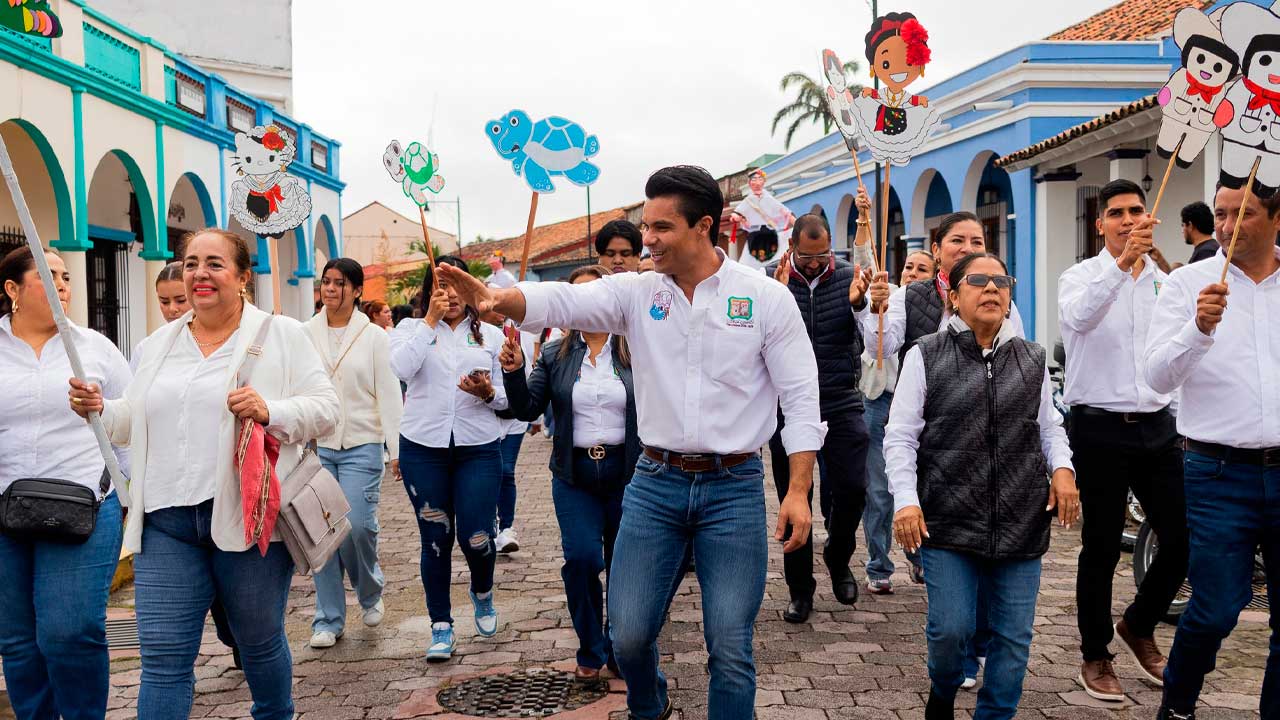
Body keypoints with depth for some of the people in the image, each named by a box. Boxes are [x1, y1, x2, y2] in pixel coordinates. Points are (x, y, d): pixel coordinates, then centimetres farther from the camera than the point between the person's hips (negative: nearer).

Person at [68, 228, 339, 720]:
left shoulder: (282, 335, 0)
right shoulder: (158, 344, 14)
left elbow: (324, 408, -5)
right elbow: (136, 422, 21)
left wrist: (270, 412, -21)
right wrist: (99, 408, 1)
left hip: (248, 518, -3)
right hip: (166, 522, 3)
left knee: (260, 642, 13)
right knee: (163, 656, 1)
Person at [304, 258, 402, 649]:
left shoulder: (373, 336, 2)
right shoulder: (305, 334, 6)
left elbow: (389, 394, 0)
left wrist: (397, 449, -4)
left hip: (361, 445, -2)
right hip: (316, 444, 2)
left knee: (358, 525, -11)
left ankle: (370, 592, 20)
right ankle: (328, 619, 14)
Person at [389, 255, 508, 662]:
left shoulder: (490, 335, 9)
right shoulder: (412, 329, 5)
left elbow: (507, 398, 10)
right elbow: (401, 368, -17)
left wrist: (488, 393, -13)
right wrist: (431, 319, -14)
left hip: (478, 448, 0)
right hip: (423, 448, 0)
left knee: (476, 536, -5)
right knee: (435, 538, 6)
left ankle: (483, 593, 29)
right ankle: (441, 626, 20)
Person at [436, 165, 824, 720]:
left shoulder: (767, 298, -4)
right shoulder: (635, 292, 2)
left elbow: (801, 398, -3)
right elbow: (562, 301, -12)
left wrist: (798, 491, -10)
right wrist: (492, 297, -32)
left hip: (733, 487, -2)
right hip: (655, 481, 3)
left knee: (730, 647, 0)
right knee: (628, 633, 5)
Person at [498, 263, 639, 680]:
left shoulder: (633, 352, -2)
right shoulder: (555, 356, 4)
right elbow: (527, 410, -1)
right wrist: (513, 372, -15)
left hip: (626, 471, 0)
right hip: (574, 474, 1)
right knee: (582, 558, -12)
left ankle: (618, 649, 31)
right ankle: (591, 651, 10)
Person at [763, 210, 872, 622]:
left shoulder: (849, 277, 0)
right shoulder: (769, 278, -2)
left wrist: (858, 304, -23)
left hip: (841, 402, 1)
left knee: (852, 488, -4)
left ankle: (838, 558, 27)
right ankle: (800, 588, 21)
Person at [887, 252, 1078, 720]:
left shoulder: (1032, 360, 12)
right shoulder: (926, 357, 1)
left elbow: (1049, 428, 20)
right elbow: (900, 437, -1)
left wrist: (1061, 467, 0)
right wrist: (905, 500, -12)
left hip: (1021, 523, 3)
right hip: (948, 522, -3)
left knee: (1014, 636, 6)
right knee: (951, 630, -4)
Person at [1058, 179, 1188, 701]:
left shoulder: (1166, 284, 10)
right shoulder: (1081, 277, -3)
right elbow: (1078, 315, -28)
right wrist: (1123, 262, -41)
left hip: (1156, 427, 5)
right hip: (1100, 427, -4)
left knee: (1184, 539, 5)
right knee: (1101, 548, 4)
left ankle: (1138, 626, 31)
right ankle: (1095, 657, 20)